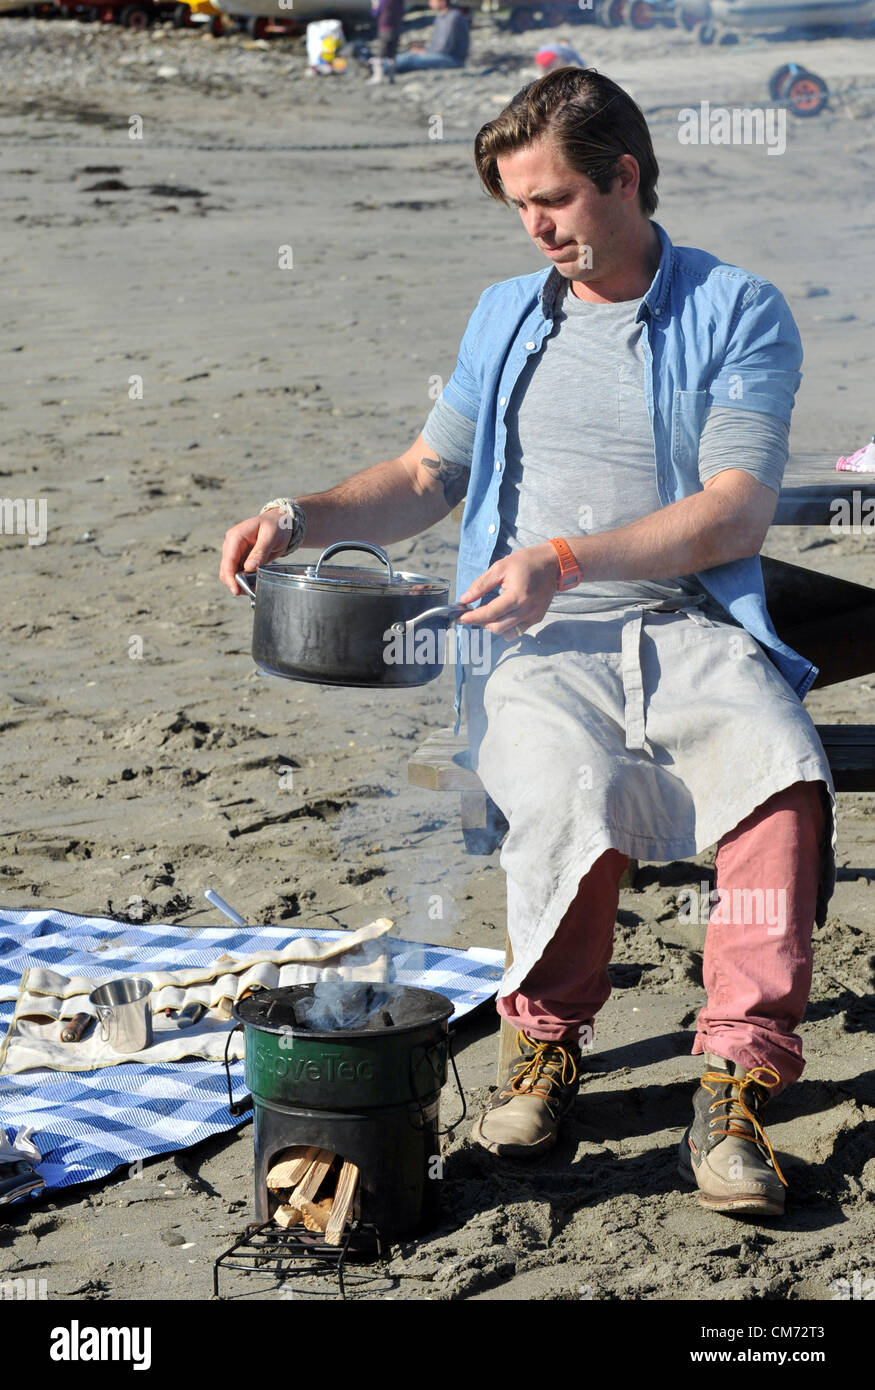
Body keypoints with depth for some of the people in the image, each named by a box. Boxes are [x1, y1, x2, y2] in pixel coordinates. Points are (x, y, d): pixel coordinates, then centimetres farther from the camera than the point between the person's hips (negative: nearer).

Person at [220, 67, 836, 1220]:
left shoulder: (738, 313, 3)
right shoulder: (505, 316, 20)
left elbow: (736, 516, -7)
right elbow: (427, 476, 26)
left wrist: (566, 559, -16)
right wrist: (304, 517, 8)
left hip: (691, 626, -2)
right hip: (539, 646, 2)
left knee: (783, 770, -35)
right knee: (573, 792, -33)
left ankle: (738, 1085, -28)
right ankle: (547, 1041, -9)